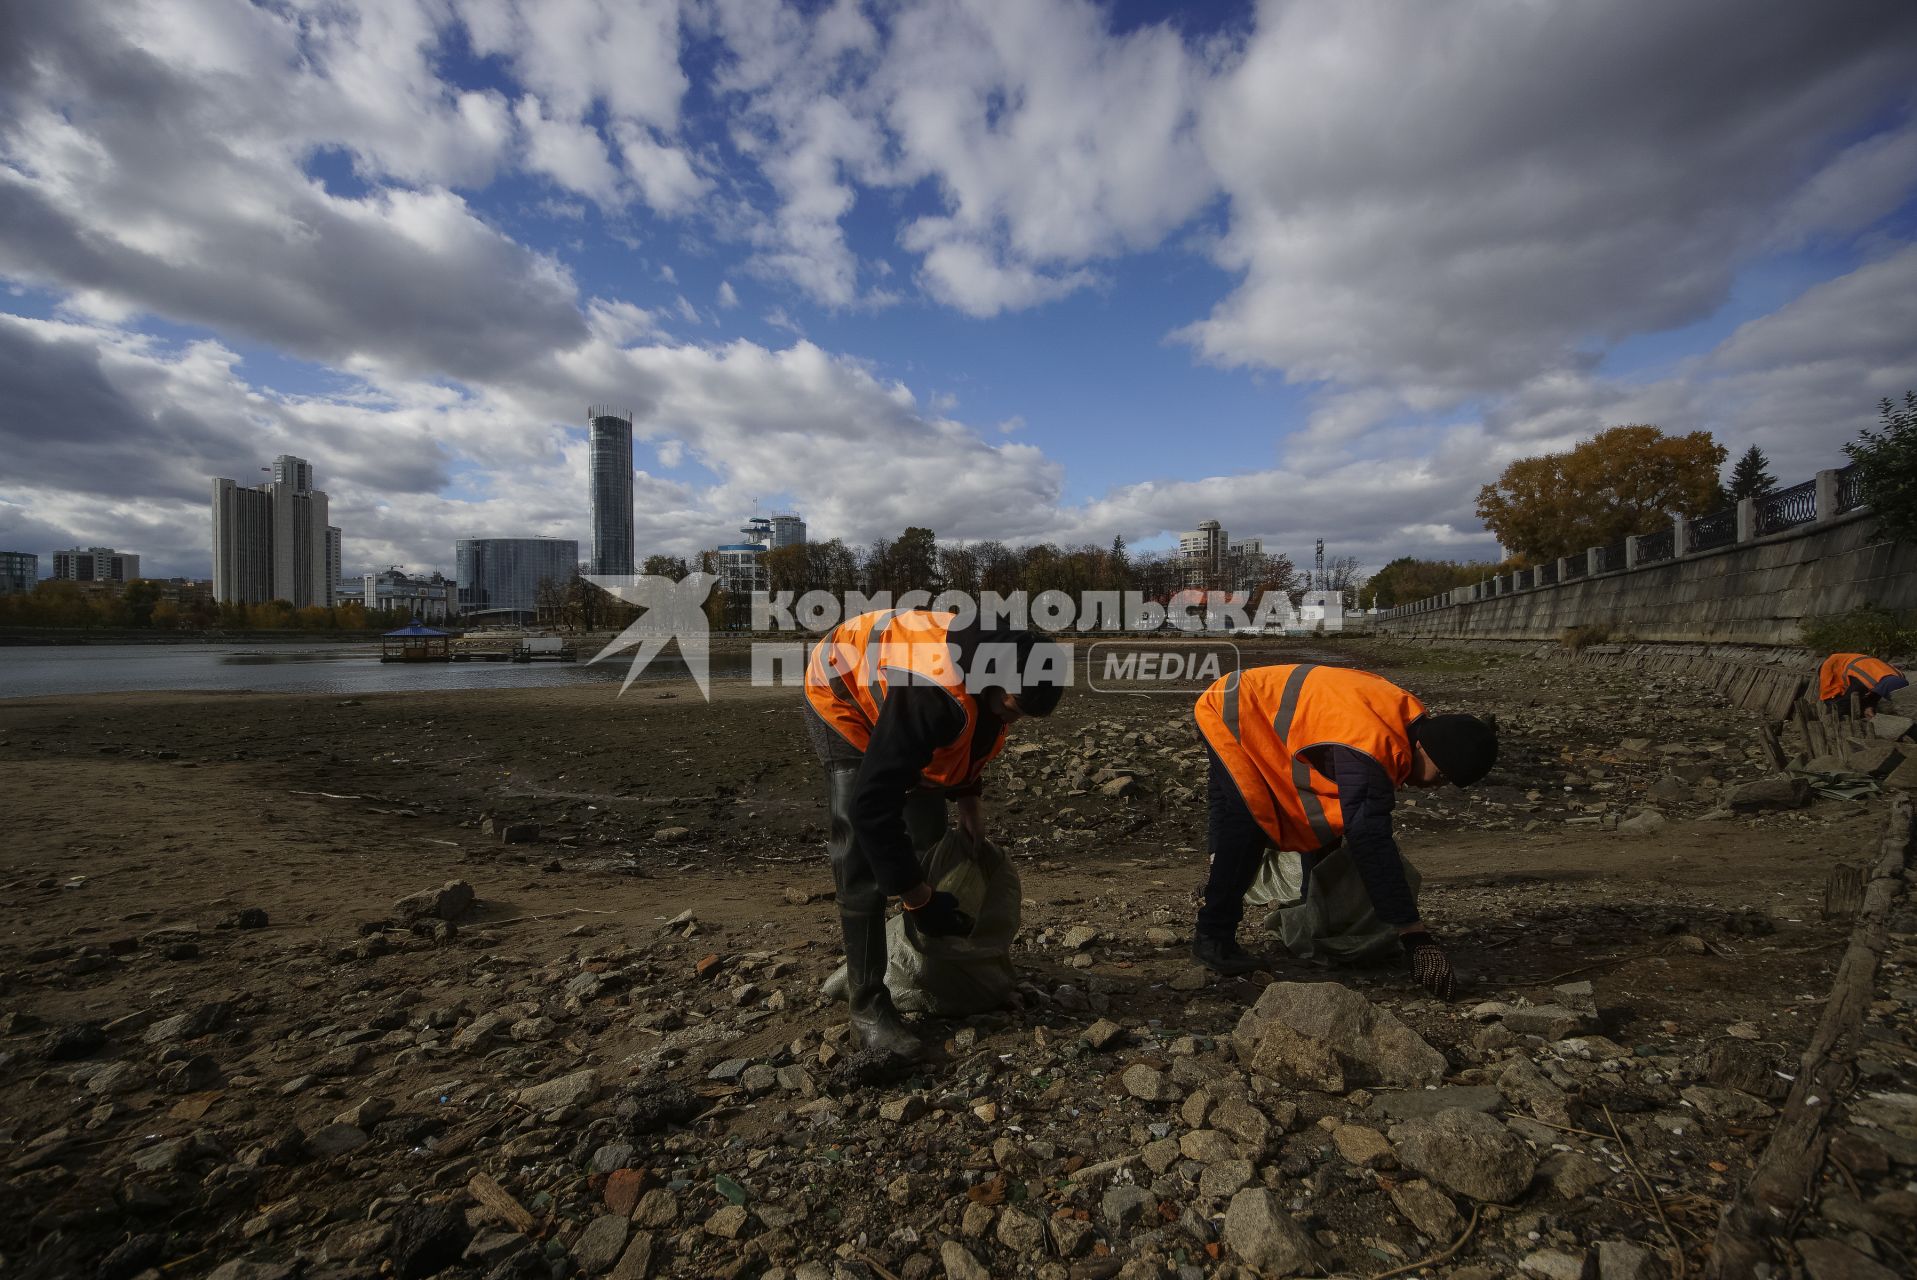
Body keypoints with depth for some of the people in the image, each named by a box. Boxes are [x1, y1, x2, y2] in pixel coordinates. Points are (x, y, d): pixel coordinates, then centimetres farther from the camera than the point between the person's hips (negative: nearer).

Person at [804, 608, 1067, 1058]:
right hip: (843, 696, -7)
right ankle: (868, 1004, -5)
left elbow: (968, 737, 7)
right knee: (862, 858, -17)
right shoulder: (932, 692, -43)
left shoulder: (992, 671, -17)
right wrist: (919, 899, -33)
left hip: (898, 708, 8)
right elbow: (871, 805, -42)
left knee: (931, 838, 10)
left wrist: (968, 800, 1)